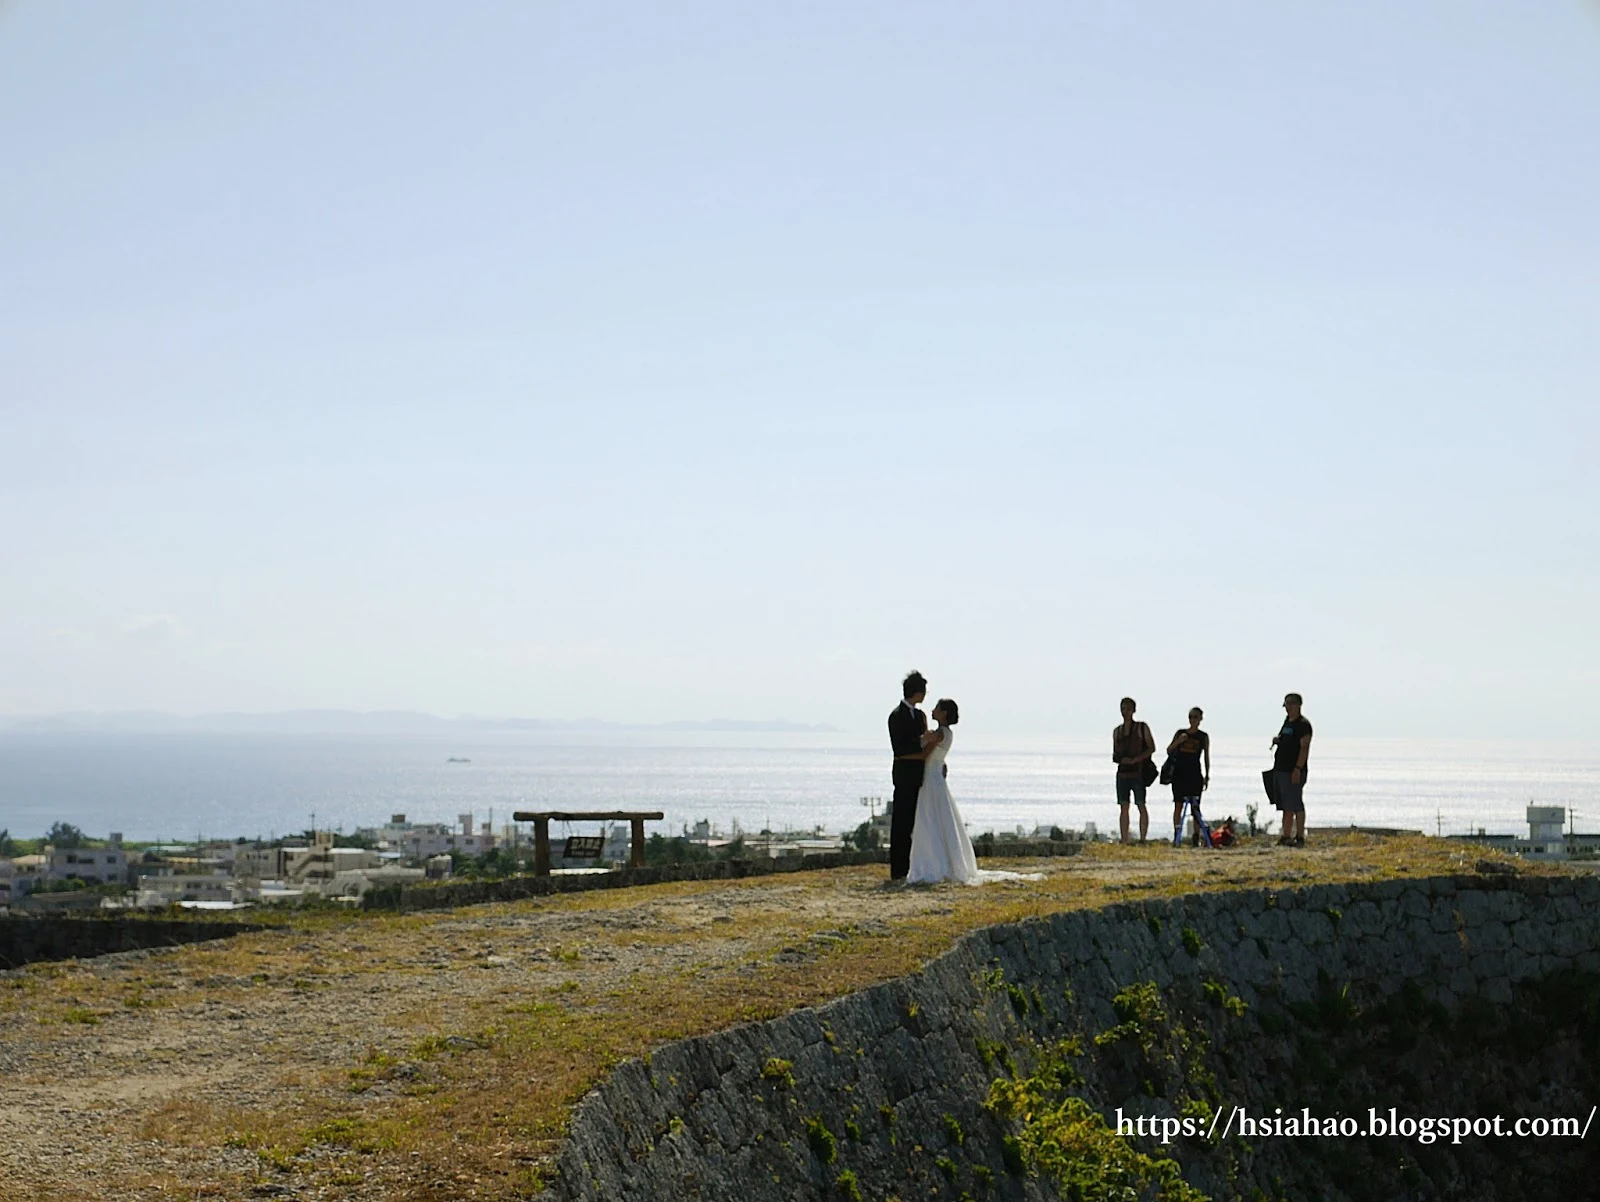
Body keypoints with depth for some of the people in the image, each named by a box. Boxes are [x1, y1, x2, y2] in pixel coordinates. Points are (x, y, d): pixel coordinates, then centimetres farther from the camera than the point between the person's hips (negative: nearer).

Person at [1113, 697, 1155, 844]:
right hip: (1122, 772, 4)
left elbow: (1151, 748, -3)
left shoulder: (1142, 728, 1)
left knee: (1141, 805, -7)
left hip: (1138, 772, -4)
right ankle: (1124, 841, 2)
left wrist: (1134, 759, -14)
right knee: (1123, 807, 2)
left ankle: (1143, 839, -7)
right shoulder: (1117, 731, 14)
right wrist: (1119, 759, -5)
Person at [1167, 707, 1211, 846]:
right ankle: (1176, 836, -1)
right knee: (1178, 805, -2)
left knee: (1195, 807, -3)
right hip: (1179, 773, 1)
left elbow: (1206, 757, 8)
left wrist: (1207, 776, 3)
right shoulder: (1180, 733, 10)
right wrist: (1178, 741, -10)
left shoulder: (1204, 737, 7)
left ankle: (1196, 837, -2)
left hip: (1195, 774, -1)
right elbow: (1169, 750, 8)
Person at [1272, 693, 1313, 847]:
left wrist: (1298, 769, -23)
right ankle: (1286, 837, 14)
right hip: (1280, 770, 9)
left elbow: (1304, 747, -16)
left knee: (1295, 805, -7)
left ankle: (1300, 838, -5)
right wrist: (1277, 741, 7)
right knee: (1286, 806, 10)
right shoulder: (1287, 721, 17)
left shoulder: (1303, 724, -9)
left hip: (1294, 772, -9)